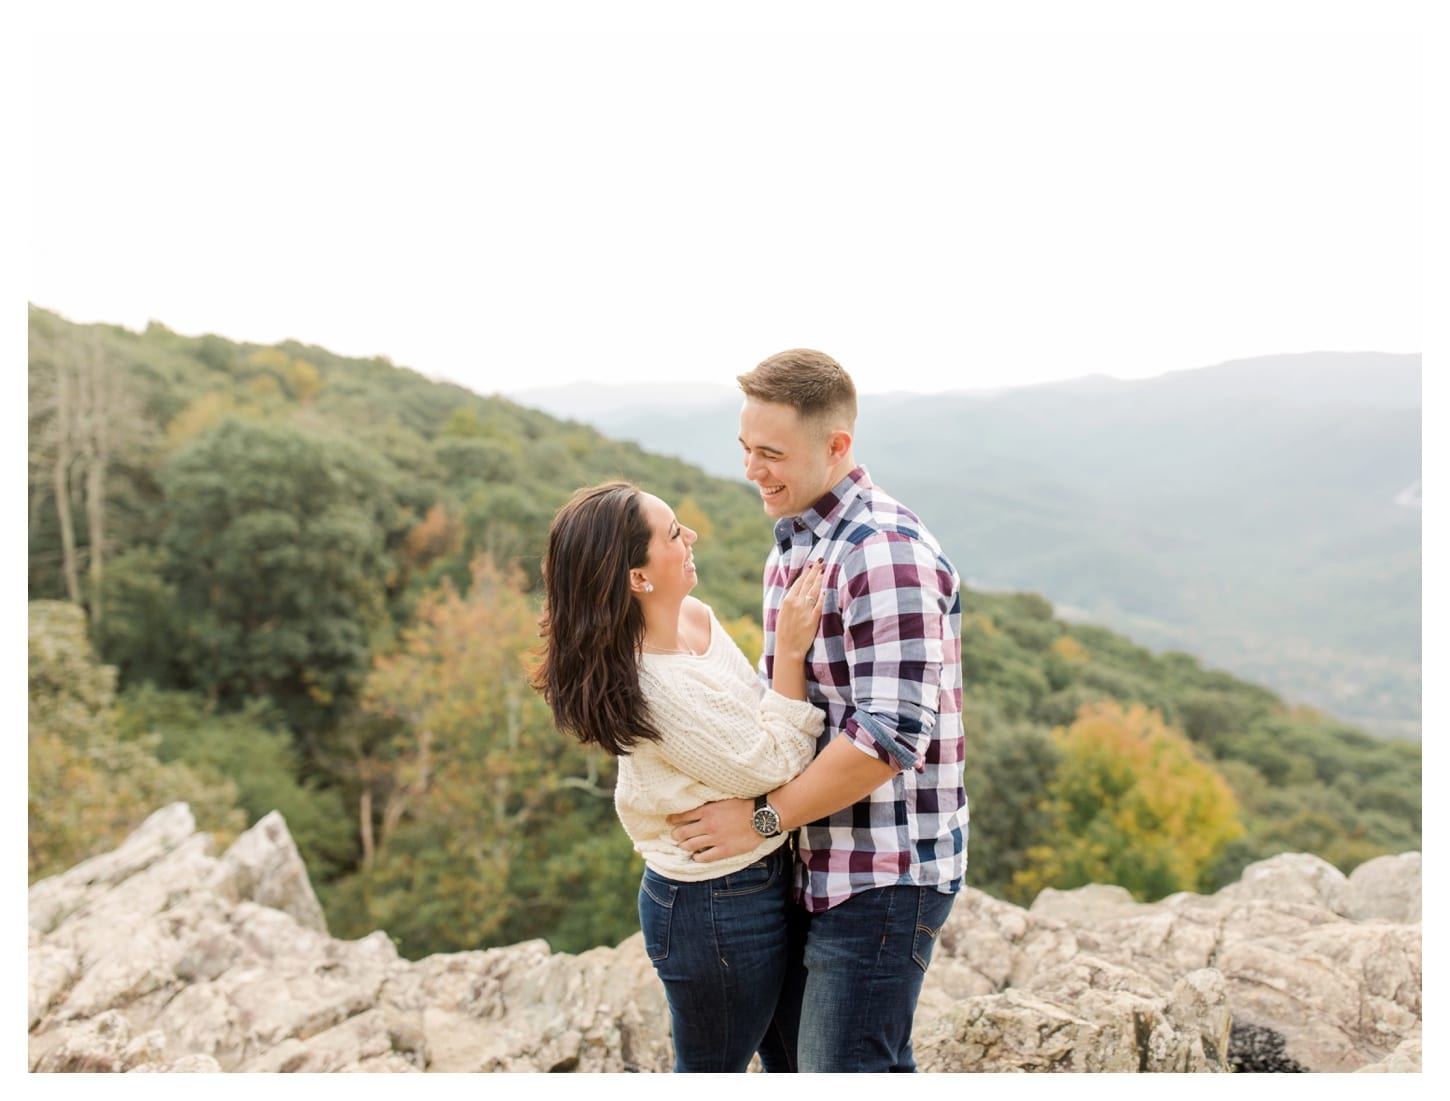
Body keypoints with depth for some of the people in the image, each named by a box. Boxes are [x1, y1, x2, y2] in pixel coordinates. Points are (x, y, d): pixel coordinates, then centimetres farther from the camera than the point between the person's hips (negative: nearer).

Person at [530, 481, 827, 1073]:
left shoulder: (696, 617, -3)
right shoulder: (651, 685, -30)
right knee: (714, 1069, 15)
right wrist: (791, 651, -25)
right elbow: (768, 767, -24)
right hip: (719, 907, -8)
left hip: (764, 876, 8)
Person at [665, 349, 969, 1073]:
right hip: (814, 867, 10)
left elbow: (892, 732, -26)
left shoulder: (886, 551, -20)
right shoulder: (791, 545, 11)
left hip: (882, 877, -9)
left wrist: (762, 818, -19)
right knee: (796, 1048, 19)